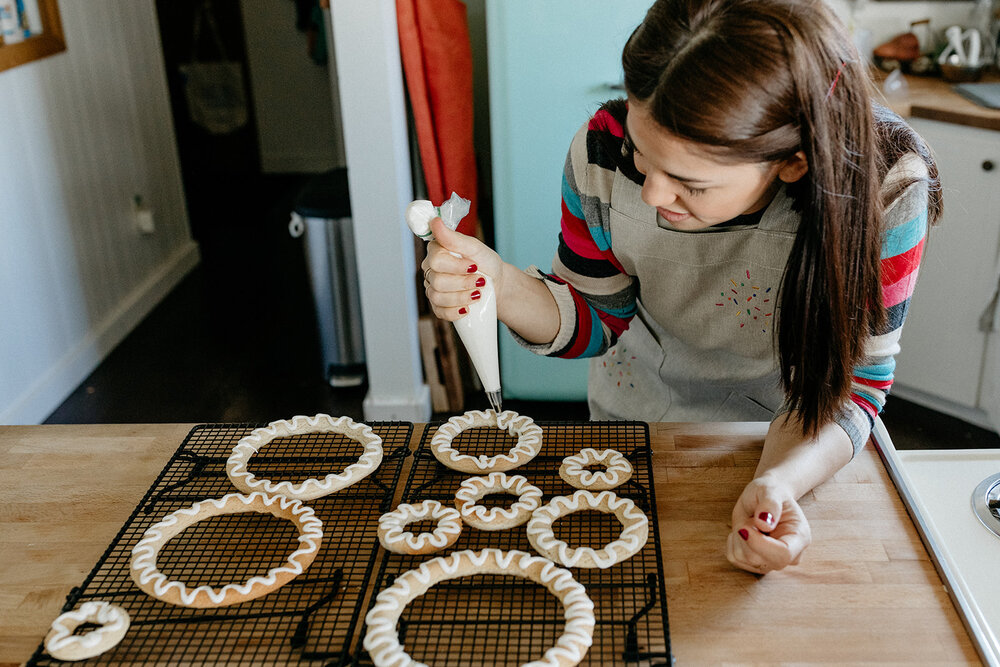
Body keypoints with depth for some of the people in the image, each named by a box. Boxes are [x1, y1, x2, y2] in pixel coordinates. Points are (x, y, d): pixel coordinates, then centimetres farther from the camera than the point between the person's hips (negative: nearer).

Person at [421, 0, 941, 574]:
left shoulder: (885, 188, -31)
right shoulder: (607, 150, -25)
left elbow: (850, 384, -21)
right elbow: (597, 320, -10)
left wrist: (779, 481, -41)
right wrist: (500, 284, -31)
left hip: (793, 445, 0)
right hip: (632, 423, 1)